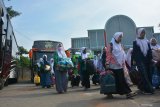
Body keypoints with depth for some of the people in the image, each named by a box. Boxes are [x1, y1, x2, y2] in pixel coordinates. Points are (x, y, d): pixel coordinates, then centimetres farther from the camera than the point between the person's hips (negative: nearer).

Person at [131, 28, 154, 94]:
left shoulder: (147, 41, 13)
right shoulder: (135, 42, 0)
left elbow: (150, 51, 12)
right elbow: (134, 52, -1)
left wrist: (151, 59, 6)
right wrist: (133, 60, -7)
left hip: (147, 60, 5)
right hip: (140, 61, -5)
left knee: (148, 74, 6)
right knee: (144, 75, -8)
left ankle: (141, 86, 23)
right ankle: (148, 89, -4)